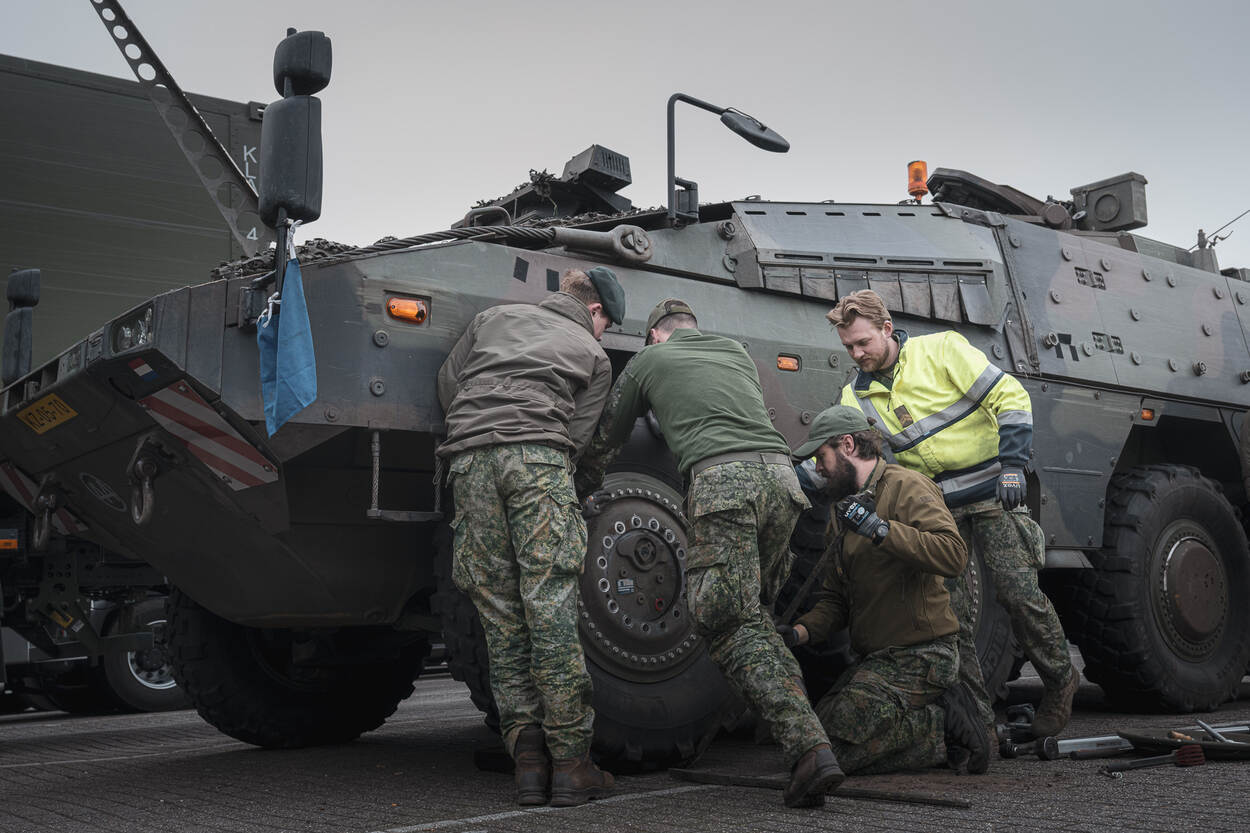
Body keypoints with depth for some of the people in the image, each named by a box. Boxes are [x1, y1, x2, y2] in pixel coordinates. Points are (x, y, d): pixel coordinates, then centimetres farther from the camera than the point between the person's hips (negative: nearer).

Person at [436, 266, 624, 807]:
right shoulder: (594, 356, 21)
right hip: (538, 460, -3)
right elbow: (575, 436, 12)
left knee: (499, 613, 4)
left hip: (468, 461, 3)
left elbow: (447, 382, 25)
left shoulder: (495, 317, 30)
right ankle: (570, 762, -6)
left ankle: (528, 761, 0)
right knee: (550, 608, -6)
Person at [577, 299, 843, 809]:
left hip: (721, 479, -5)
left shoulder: (649, 360, 22)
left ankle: (807, 747, -19)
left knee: (729, 624, -5)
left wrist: (582, 495, 46)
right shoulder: (737, 353, 32)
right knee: (750, 612, 17)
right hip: (780, 473, 5)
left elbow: (605, 440, 31)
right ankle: (809, 749, 10)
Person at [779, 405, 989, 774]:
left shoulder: (907, 487, -8)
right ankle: (941, 714, 6)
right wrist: (800, 632, -1)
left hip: (919, 657, -10)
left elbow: (954, 555, -25)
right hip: (875, 660, 10)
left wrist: (881, 529, -29)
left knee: (835, 749, -18)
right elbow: (835, 598, 17)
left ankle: (946, 729, -4)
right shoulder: (842, 510, 20)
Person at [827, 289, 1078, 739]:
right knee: (951, 611, -2)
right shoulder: (857, 396, 6)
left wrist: (1012, 464, -17)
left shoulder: (942, 349, -8)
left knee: (1018, 591, -9)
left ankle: (1060, 679, 16)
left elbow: (1010, 398, -9)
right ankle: (978, 719, 6)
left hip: (992, 493, -4)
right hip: (937, 507, 4)